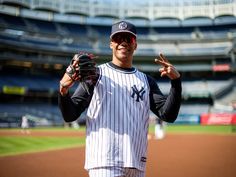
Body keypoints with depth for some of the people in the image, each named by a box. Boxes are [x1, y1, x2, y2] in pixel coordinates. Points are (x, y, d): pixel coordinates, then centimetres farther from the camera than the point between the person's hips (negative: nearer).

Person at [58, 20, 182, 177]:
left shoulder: (146, 80, 16)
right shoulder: (96, 74, 5)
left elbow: (168, 115, 4)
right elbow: (70, 115, -2)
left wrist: (176, 81, -8)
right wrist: (64, 89, -22)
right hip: (104, 163, -4)